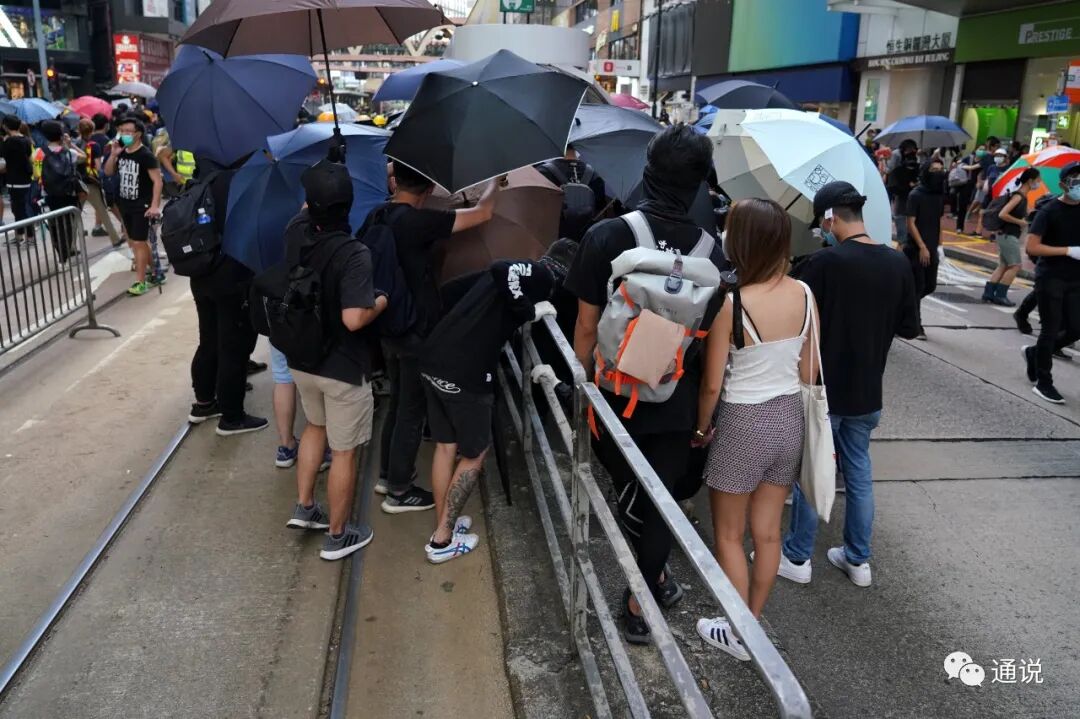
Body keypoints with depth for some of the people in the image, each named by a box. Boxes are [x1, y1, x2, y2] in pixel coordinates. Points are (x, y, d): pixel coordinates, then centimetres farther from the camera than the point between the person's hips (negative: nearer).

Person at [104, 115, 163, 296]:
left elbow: (157, 181, -17)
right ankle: (156, 273, 27)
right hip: (125, 205, 8)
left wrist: (155, 205, -25)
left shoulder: (145, 155, -14)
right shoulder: (122, 153, 7)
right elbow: (108, 173, 13)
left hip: (141, 206, -8)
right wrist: (113, 155, -4)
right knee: (134, 242, 14)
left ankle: (140, 282, 0)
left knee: (138, 243, -7)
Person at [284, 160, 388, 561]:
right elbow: (354, 319, -34)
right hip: (343, 368, -7)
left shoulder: (295, 232, -7)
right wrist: (382, 301, -16)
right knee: (344, 451, 9)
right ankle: (337, 537, 23)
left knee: (315, 426, 30)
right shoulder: (354, 255, -27)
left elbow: (306, 213, 18)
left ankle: (303, 508, 37)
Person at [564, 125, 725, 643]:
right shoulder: (711, 250, -8)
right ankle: (642, 601, 27)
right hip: (678, 405, 1)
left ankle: (652, 578, 38)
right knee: (660, 499, 15)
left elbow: (586, 326, -10)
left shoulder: (607, 235, -14)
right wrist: (702, 406, 13)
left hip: (617, 397, -1)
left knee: (631, 497, 21)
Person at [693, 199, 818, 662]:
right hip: (789, 419, 6)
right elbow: (808, 372, 4)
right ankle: (753, 623, 35)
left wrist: (701, 428, 3)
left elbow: (712, 385, -15)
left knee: (729, 535, 13)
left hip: (744, 422, -6)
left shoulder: (731, 303, -22)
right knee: (768, 532, 18)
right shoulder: (804, 295, -5)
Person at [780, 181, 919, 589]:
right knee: (859, 471, 18)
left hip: (822, 390, -5)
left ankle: (797, 558, 22)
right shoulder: (898, 265, -3)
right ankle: (858, 559, 29)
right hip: (867, 393, 5)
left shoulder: (825, 262, -19)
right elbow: (909, 329, 5)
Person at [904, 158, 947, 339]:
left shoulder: (940, 195, 9)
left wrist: (939, 245, 10)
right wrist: (922, 247, -18)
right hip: (916, 249, -7)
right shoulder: (916, 195, -11)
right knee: (917, 287, -3)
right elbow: (910, 223, -14)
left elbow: (938, 222, 16)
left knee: (930, 285, 9)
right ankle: (916, 326, 6)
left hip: (931, 249, 7)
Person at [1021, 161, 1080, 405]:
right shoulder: (1050, 211, -9)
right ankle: (1044, 384, 11)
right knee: (1050, 331, 0)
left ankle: (1034, 353, 30)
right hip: (1050, 279, -5)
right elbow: (1031, 247, -16)